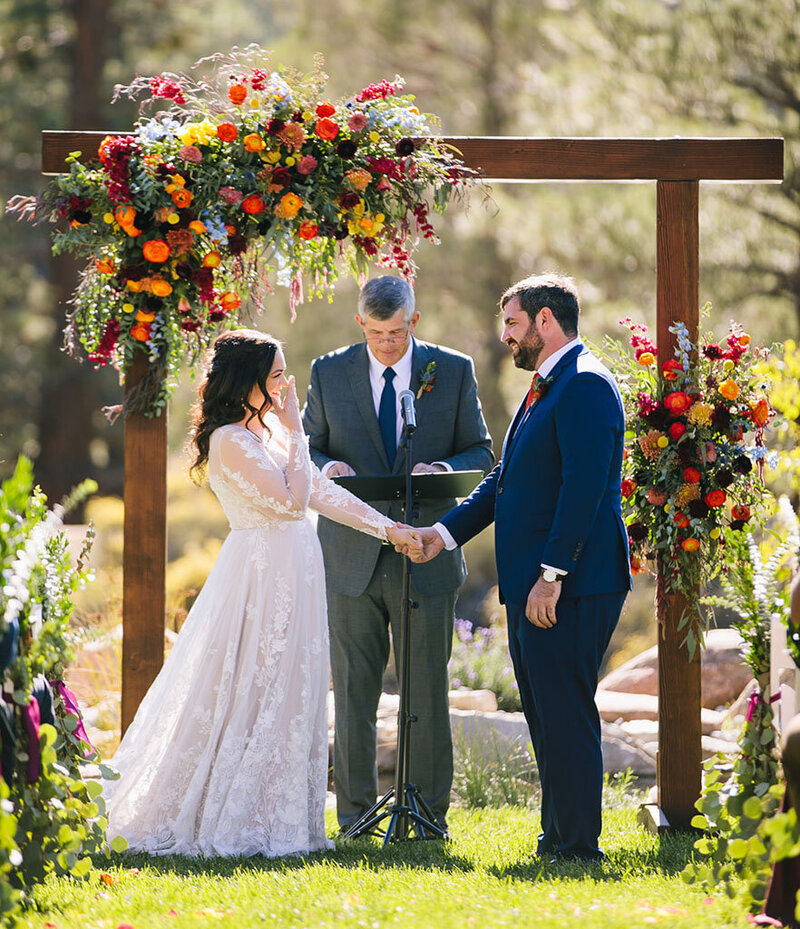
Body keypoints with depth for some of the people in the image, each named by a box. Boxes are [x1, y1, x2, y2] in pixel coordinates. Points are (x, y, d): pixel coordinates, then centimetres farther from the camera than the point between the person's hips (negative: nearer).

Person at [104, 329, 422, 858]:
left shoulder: (270, 428, 11)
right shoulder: (230, 441, -16)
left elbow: (321, 492, 14)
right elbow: (293, 501, -20)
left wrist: (387, 528, 11)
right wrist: (296, 433, -14)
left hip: (293, 576, 9)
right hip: (263, 575, -9)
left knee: (289, 696, 11)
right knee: (253, 697, -5)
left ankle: (272, 819, 16)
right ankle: (233, 820, 2)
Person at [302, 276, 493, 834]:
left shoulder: (453, 371, 4)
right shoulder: (329, 373, 5)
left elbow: (480, 451, 7)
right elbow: (309, 447, 11)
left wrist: (445, 468, -15)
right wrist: (327, 467, -13)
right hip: (352, 555, 1)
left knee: (428, 692, 2)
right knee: (353, 690, 3)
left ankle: (431, 813, 10)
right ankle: (355, 814, 10)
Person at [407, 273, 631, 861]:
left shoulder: (585, 386, -14)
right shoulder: (545, 387, 19)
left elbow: (583, 487, -21)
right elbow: (505, 480, 24)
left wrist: (551, 576, -23)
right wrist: (445, 532, 15)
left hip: (568, 587, -10)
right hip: (531, 586, 10)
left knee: (566, 715, -8)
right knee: (546, 714, 14)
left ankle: (576, 843, -5)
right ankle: (559, 832, 21)